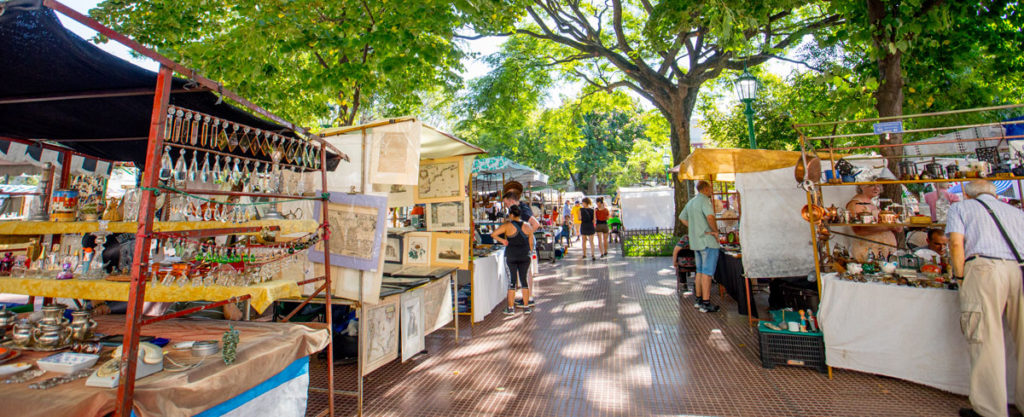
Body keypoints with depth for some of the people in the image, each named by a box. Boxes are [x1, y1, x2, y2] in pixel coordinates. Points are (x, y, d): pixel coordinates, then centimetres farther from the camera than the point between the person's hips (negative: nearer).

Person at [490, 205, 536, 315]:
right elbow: (531, 243, 4)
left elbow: (493, 234, -8)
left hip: (511, 256, -2)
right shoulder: (528, 226, 0)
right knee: (524, 280, 10)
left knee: (512, 281, 4)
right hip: (525, 256, 2)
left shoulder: (507, 225, -8)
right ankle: (526, 307, 14)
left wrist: (502, 240, 7)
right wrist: (530, 254, 18)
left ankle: (511, 308, 9)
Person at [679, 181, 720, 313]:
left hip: (695, 241, 9)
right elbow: (710, 217, -29)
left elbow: (682, 218, 23)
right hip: (708, 242, -9)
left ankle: (699, 299, 23)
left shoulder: (690, 202, 15)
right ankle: (706, 303, -3)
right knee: (707, 272, -5)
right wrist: (715, 231, -14)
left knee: (700, 271, 16)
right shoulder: (704, 200, -13)